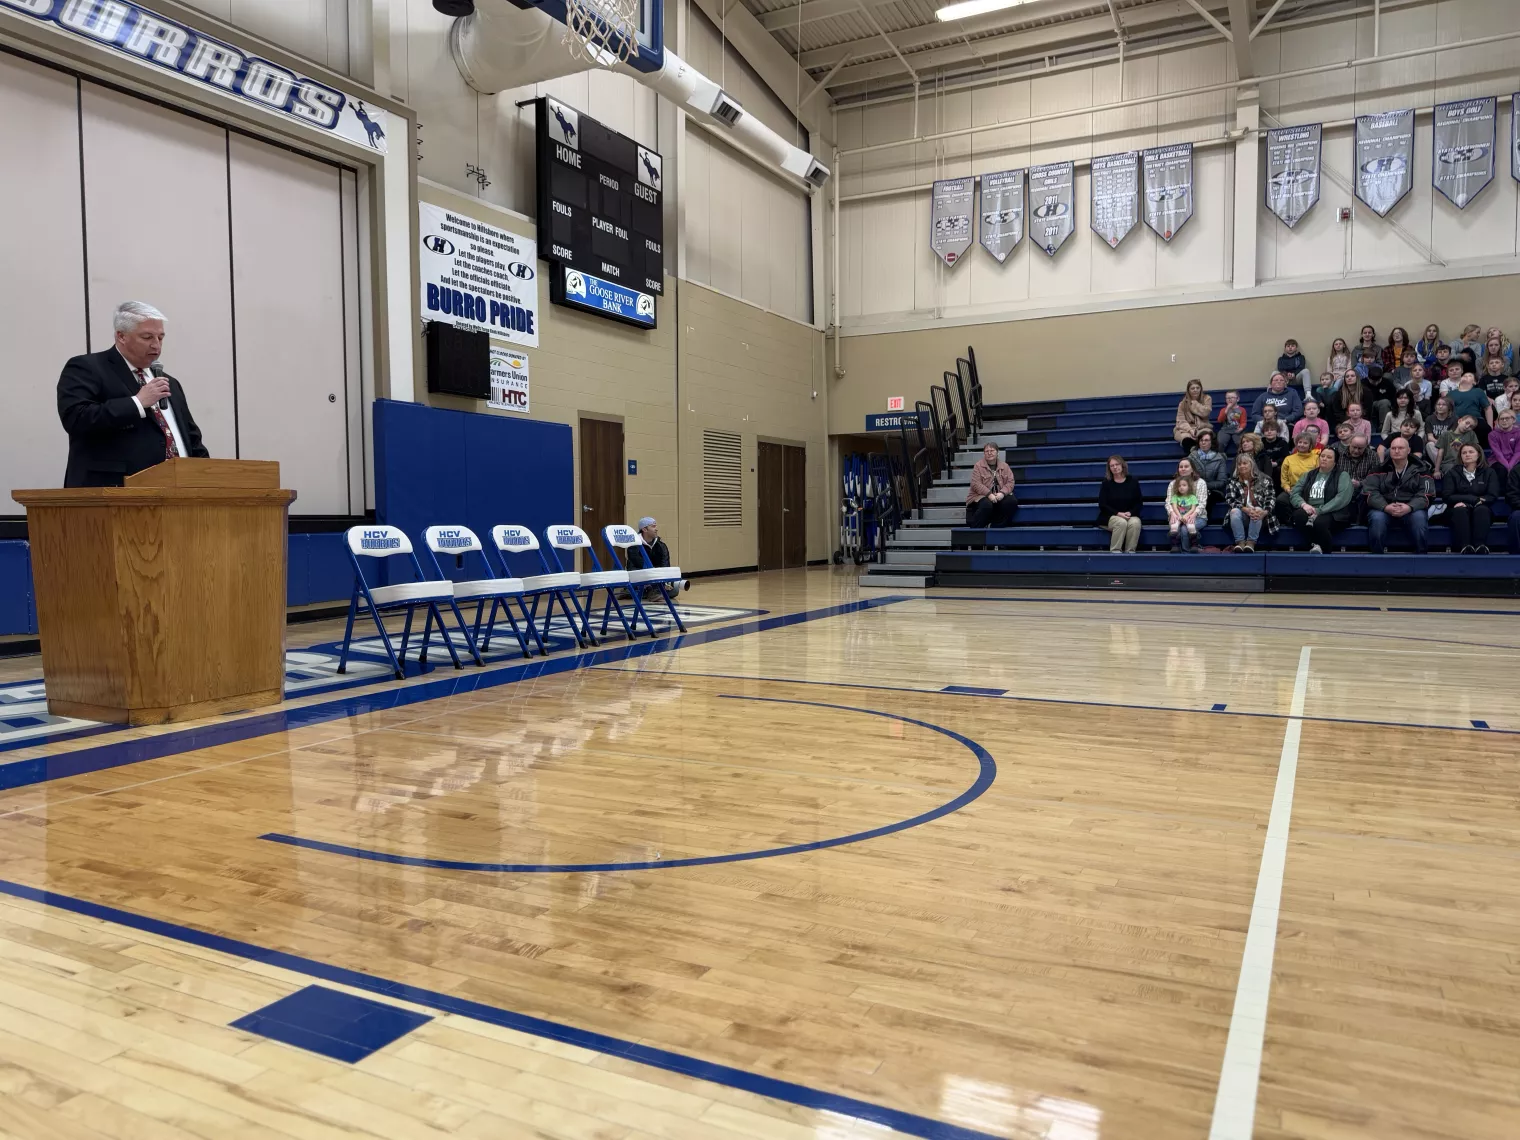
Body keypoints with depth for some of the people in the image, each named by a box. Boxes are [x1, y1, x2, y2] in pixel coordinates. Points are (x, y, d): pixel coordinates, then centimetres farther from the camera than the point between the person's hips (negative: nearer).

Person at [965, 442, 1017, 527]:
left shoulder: (1004, 466, 10)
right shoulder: (978, 466, -1)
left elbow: (1010, 482, 1)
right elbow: (975, 484, -11)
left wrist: (1002, 493, -19)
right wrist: (989, 494, -23)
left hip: (999, 497, 4)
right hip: (981, 496, -4)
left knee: (1012, 501, -24)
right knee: (987, 505, -36)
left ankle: (997, 527, -14)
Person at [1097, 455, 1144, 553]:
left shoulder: (1133, 482, 5)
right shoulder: (1106, 483, 1)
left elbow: (1139, 502, 5)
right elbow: (1102, 505, -5)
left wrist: (1130, 513, -15)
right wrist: (1118, 513, -17)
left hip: (1130, 515, 2)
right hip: (1110, 516, -2)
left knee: (1135, 523, -33)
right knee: (1121, 522, -35)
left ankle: (1130, 551, -23)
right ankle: (1115, 551, -28)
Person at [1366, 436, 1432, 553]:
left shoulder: (1420, 469, 8)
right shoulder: (1379, 468, 6)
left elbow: (1425, 495, -2)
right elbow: (1371, 493, -3)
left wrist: (1409, 507, -22)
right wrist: (1385, 507, -22)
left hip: (1411, 509, 1)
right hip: (1383, 509, -1)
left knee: (1420, 517, -32)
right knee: (1377, 518, -34)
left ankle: (1421, 555, -14)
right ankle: (1376, 555, -19)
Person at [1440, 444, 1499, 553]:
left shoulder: (1489, 472, 10)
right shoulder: (1452, 472, 8)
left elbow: (1493, 496, -2)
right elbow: (1447, 496, -5)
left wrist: (1465, 501, -15)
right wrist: (1476, 499, -13)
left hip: (1482, 512, 1)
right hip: (1457, 512, -1)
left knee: (1481, 509, -34)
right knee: (1460, 510, -35)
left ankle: (1481, 547, -51)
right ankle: (1465, 547, -54)